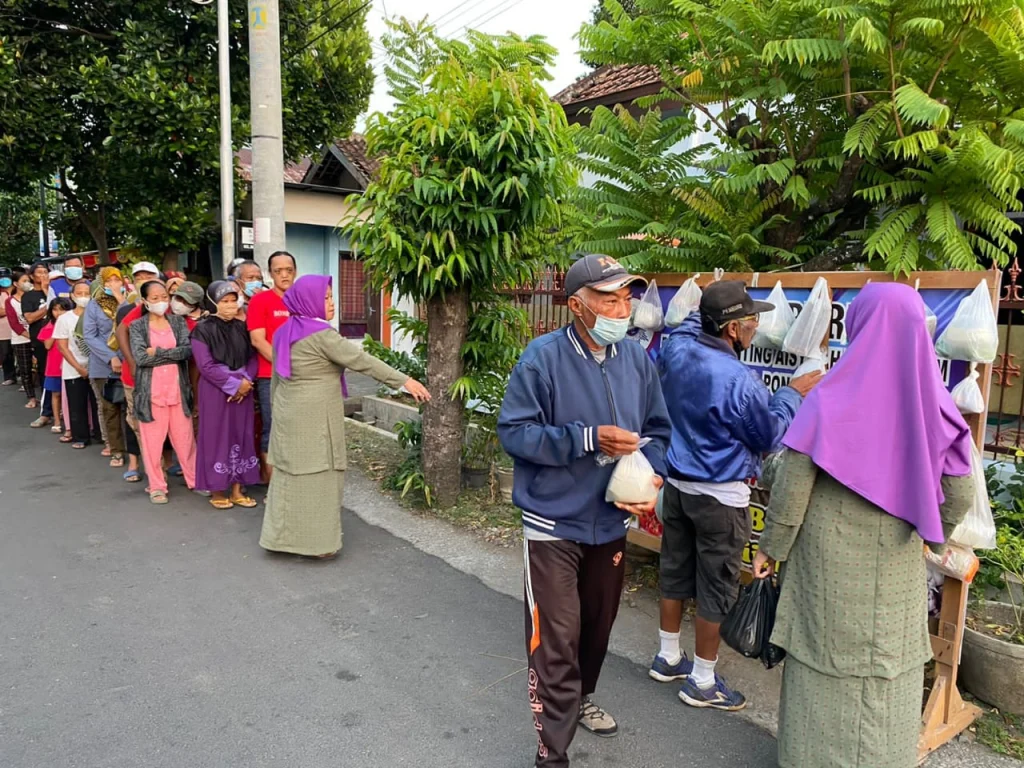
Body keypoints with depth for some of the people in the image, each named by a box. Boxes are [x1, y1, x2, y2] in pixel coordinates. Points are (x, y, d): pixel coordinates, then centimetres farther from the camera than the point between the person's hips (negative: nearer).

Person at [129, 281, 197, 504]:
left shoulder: (178, 322, 7)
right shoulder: (137, 326, 1)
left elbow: (187, 350, -8)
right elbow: (140, 357, -13)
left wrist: (157, 352, -13)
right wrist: (172, 354, -11)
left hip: (178, 389, 1)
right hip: (151, 391, -1)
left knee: (185, 439, 7)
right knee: (152, 441, 4)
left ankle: (194, 480, 20)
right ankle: (157, 486, 16)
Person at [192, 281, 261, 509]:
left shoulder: (241, 327, 8)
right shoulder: (203, 330, -7)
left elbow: (252, 357, 7)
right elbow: (206, 365, -13)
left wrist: (246, 381, -10)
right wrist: (234, 384, -15)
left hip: (243, 389, 5)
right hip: (215, 390, -5)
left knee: (241, 437, 7)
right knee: (217, 438, 1)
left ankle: (237, 490, 16)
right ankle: (217, 491, 12)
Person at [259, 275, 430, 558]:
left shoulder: (284, 332, 9)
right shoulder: (321, 335, -17)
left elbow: (277, 378, 15)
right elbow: (362, 360, -20)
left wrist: (279, 413, 24)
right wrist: (404, 381, -20)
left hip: (289, 416, 8)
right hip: (315, 419, -8)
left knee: (291, 475, 14)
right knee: (317, 477, 1)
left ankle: (282, 536, 23)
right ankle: (317, 540, 10)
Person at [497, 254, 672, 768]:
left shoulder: (637, 360, -1)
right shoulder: (543, 357, -18)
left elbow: (657, 430, 7)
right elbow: (514, 431, -19)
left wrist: (652, 476, -12)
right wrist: (588, 439, -26)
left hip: (611, 521, 6)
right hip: (554, 523, -6)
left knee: (598, 625, 24)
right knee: (556, 639, -3)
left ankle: (581, 700, 51)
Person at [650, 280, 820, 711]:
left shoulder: (676, 350, -6)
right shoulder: (738, 381, -26)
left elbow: (690, 324, 21)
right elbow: (770, 436, -11)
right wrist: (793, 394, 0)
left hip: (677, 484, 8)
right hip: (720, 496, -7)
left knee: (675, 573, 20)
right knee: (716, 588, 8)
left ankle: (668, 658, 37)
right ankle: (702, 682, 23)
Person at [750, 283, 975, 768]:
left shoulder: (831, 400, -14)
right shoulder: (933, 404, -6)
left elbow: (791, 485, -13)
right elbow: (961, 495, 1)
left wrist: (771, 547, -1)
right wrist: (933, 536, 18)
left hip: (830, 563, -2)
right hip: (898, 569, 3)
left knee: (825, 663, 12)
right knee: (891, 671, 18)